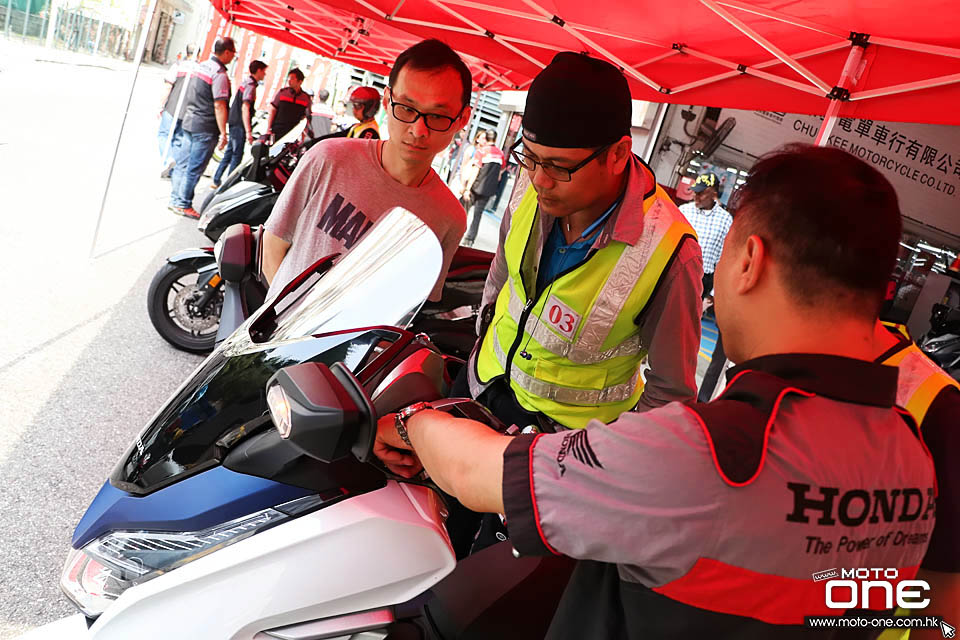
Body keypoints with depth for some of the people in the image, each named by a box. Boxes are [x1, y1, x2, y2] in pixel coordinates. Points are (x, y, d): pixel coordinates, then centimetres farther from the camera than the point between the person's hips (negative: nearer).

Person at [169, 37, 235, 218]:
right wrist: (223, 134, -19)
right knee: (195, 168, -1)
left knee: (182, 163, 13)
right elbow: (219, 105, -20)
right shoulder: (219, 74, -16)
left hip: (189, 122, 9)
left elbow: (192, 96, 18)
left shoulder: (201, 66, 12)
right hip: (205, 128, -9)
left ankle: (175, 200, 21)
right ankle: (183, 205, 5)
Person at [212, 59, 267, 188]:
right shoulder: (251, 86, -15)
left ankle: (216, 181, 20)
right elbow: (245, 108, -23)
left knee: (229, 153, 15)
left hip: (234, 123, 9)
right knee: (237, 156, -3)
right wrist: (248, 132, -26)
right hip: (239, 125, -9)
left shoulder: (245, 82, 14)